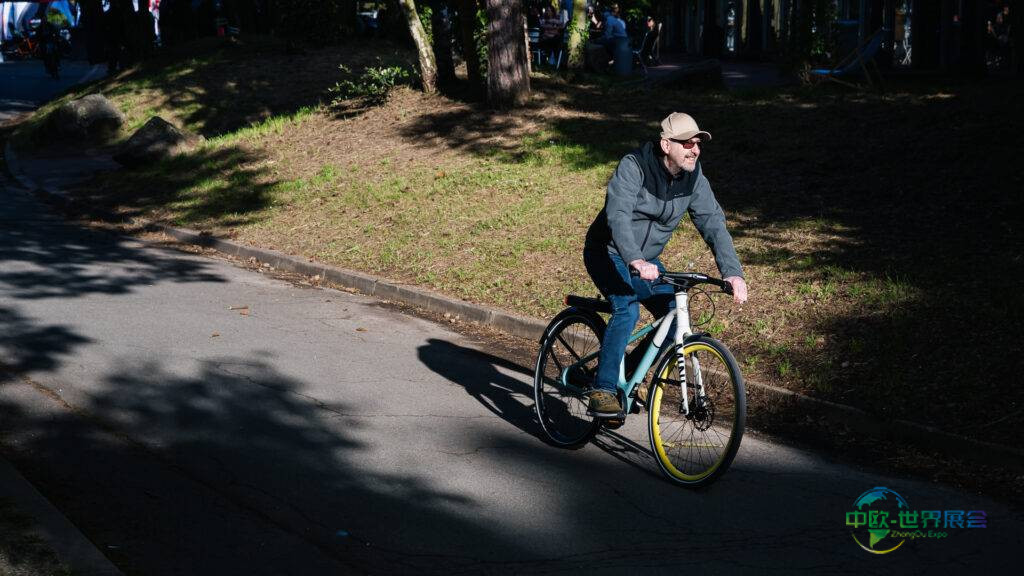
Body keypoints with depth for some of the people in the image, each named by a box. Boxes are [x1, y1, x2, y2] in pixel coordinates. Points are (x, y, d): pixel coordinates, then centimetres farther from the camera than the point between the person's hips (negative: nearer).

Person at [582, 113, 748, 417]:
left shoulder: (693, 177, -8)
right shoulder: (633, 166, -24)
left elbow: (713, 222, -14)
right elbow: (618, 215, -37)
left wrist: (733, 272, -28)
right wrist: (635, 261, -53)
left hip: (646, 259, 6)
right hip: (609, 253, -6)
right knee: (627, 309, -28)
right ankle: (602, 390, -21)